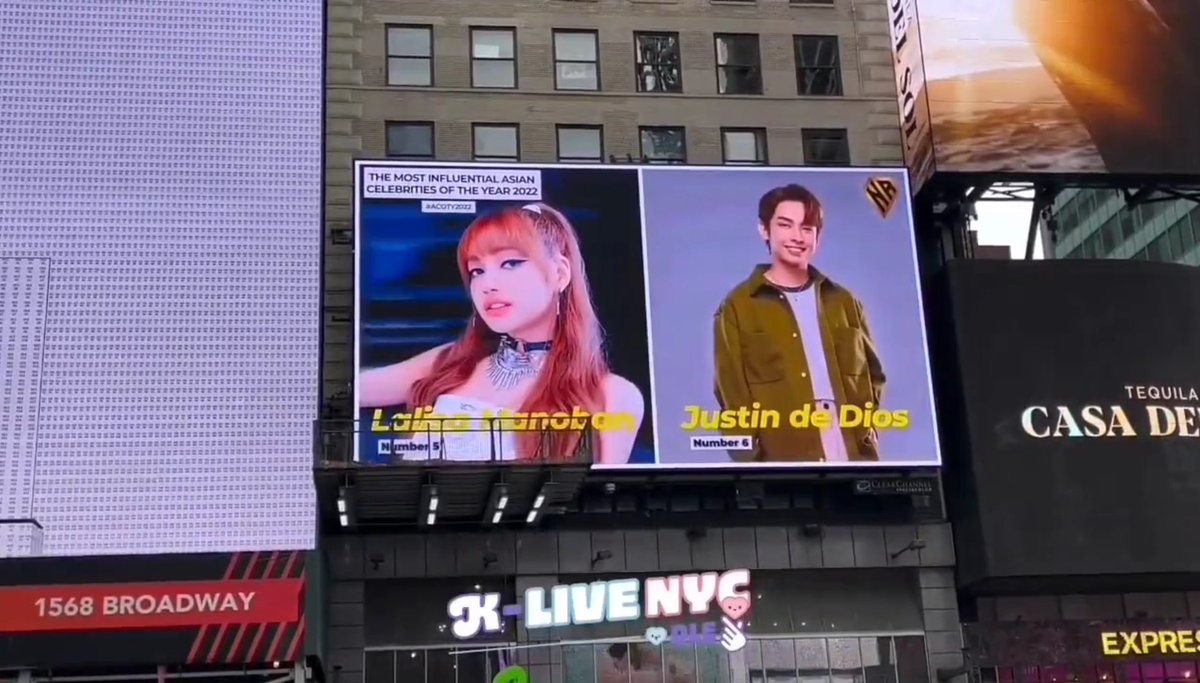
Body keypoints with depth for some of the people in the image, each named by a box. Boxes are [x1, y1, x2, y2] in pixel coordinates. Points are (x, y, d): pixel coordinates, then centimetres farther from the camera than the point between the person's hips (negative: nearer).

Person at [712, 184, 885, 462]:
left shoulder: (844, 302, 17)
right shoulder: (738, 309, 3)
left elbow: (872, 373, 23)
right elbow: (733, 397, -1)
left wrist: (866, 425, 6)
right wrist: (751, 462, -10)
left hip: (853, 456, 4)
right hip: (784, 460, -4)